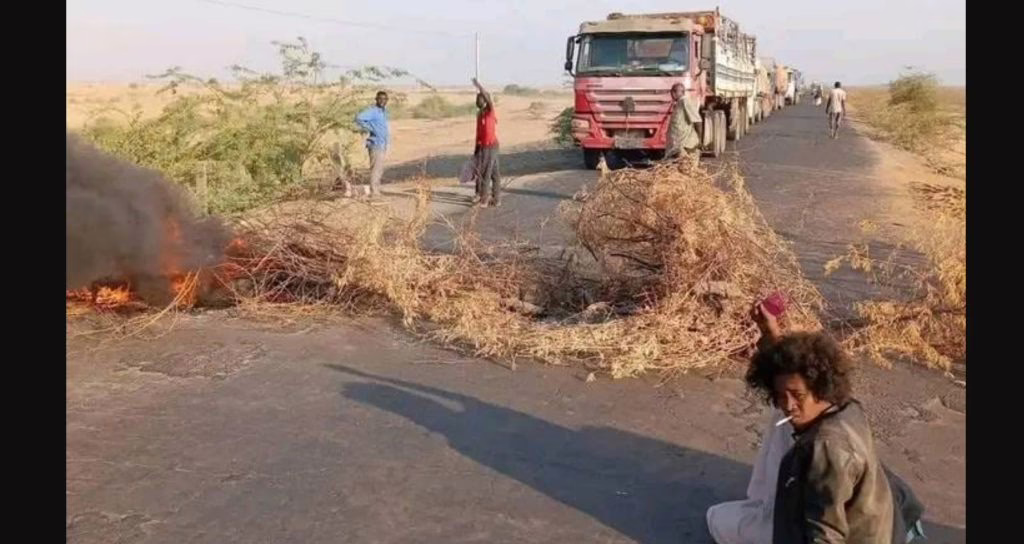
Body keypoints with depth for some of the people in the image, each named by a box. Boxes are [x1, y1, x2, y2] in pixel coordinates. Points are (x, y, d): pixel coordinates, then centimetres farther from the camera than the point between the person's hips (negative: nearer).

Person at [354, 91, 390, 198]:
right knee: (376, 169, -9)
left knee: (380, 170, 14)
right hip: (376, 144, -9)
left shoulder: (384, 111, 14)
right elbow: (359, 118, -28)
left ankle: (376, 191, 22)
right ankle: (374, 192, -6)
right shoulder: (373, 111, -14)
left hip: (383, 144, 9)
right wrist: (370, 129, -23)